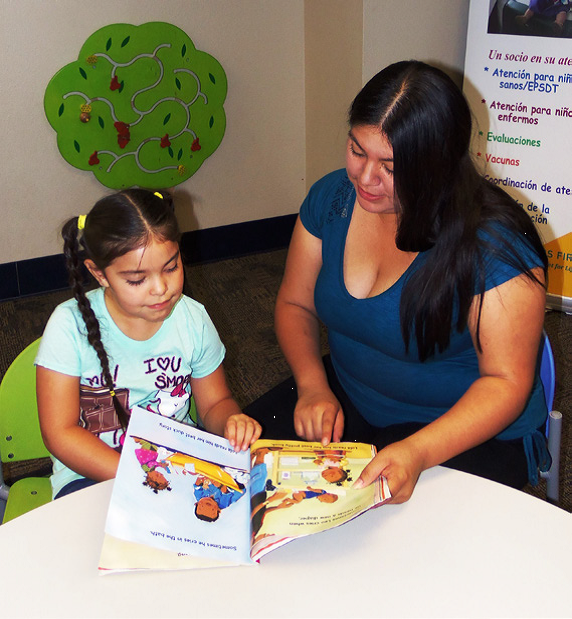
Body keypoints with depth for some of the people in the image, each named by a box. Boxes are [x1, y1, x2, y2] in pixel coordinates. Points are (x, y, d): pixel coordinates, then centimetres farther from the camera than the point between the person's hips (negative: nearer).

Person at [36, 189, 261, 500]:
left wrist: (232, 421, -17)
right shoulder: (71, 325, -14)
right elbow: (60, 433, -14)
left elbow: (215, 403, 9)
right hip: (92, 475, -3)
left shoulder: (193, 319, -4)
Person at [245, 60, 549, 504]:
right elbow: (295, 304, 6)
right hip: (345, 399, 6)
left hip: (469, 430, -5)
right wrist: (313, 385, -13)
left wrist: (417, 451, -34)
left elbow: (505, 382, -19)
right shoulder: (332, 198, -3)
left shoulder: (495, 243, -21)